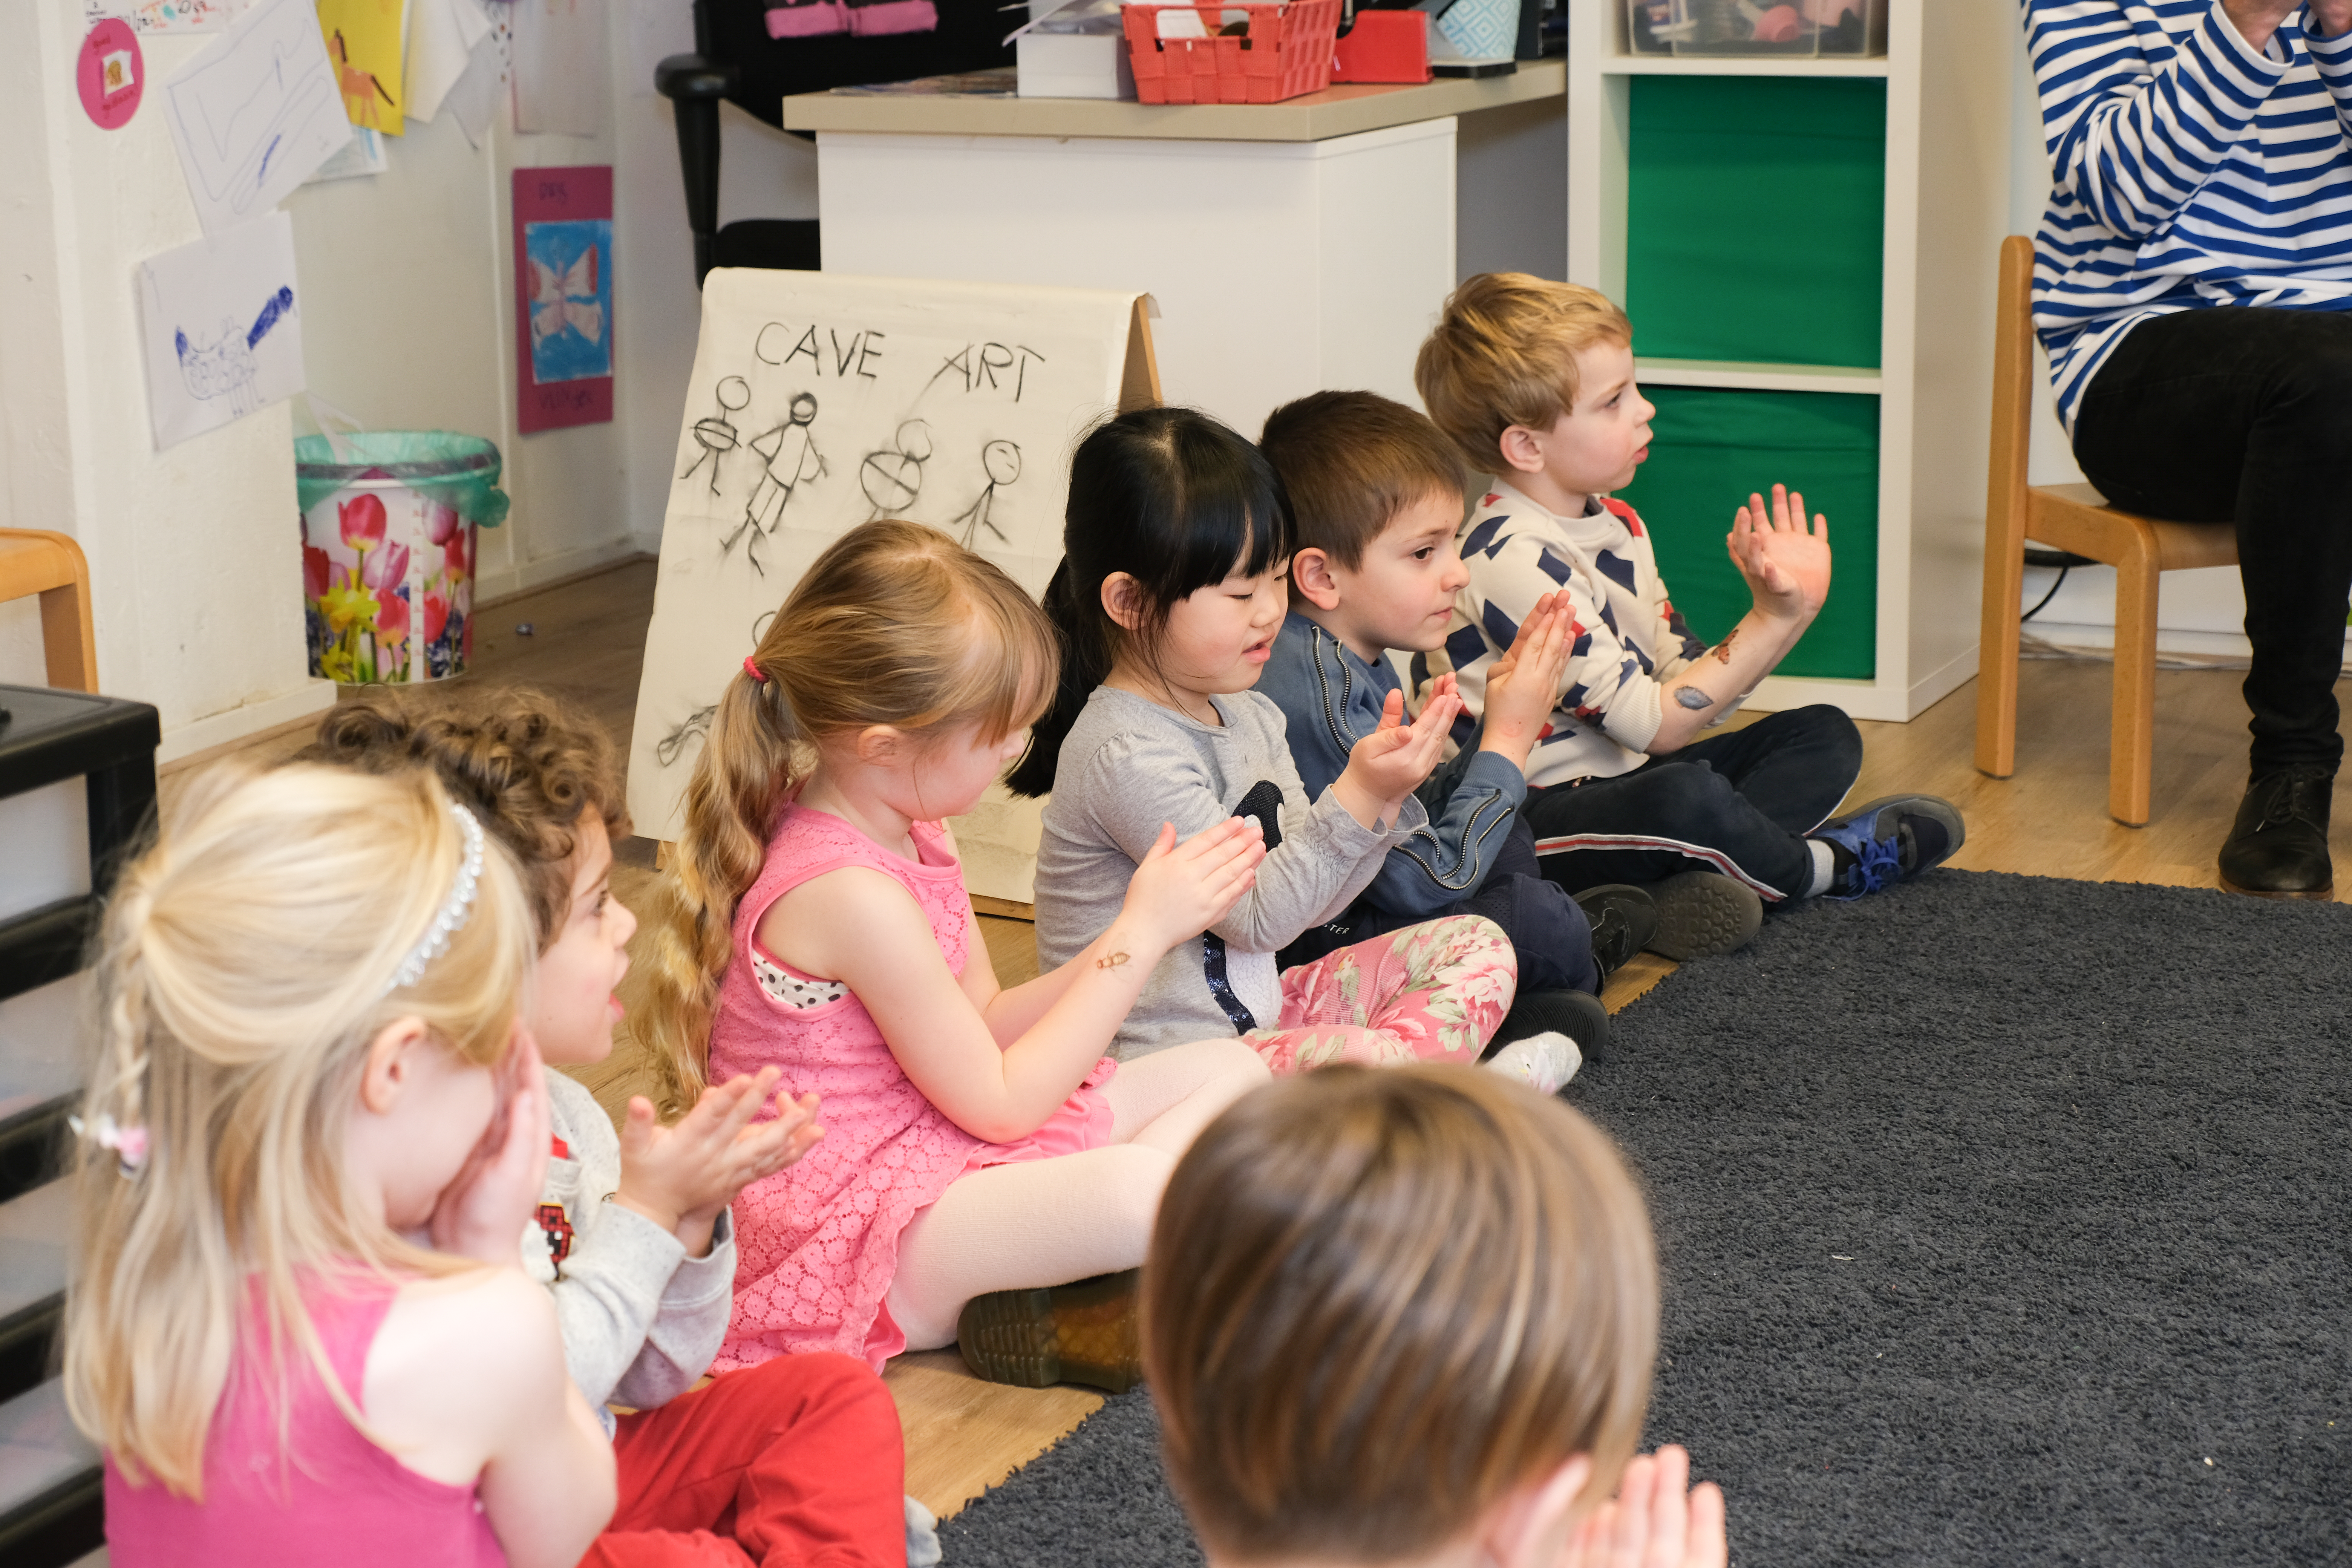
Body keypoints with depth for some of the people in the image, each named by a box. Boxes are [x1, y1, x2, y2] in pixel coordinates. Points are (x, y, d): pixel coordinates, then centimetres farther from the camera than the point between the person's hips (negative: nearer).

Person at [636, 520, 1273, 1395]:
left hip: (927, 1152, 11)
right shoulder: (852, 895, -26)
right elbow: (999, 1102, -19)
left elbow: (987, 1028, 12)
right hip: (845, 1233, -11)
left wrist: (1137, 926, -1)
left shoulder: (910, 831, 6)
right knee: (1135, 1190, -36)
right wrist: (1142, 933, -14)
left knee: (1229, 1071, 8)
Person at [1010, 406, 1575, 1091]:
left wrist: (1383, 797, -6)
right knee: (1363, 1061, -36)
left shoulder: (1251, 718, 9)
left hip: (1260, 1016, 10)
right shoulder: (1128, 755, -21)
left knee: (1476, 945, 6)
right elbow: (1257, 916, -19)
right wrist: (1357, 797, -25)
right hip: (1159, 1056, -10)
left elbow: (1307, 900, 9)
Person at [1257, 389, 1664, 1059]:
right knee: (1538, 926, -22)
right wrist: (1508, 740, -14)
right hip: (1311, 947, -11)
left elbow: (1419, 819, 12)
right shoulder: (1324, 700, -28)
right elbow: (1427, 880, -23)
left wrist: (1502, 717, 0)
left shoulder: (1355, 660, 4)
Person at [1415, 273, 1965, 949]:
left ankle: (1693, 878, -18)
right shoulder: (1513, 562, -22)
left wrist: (1782, 610, -8)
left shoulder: (1616, 524, 10)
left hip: (1618, 783, 11)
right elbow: (1654, 723, -23)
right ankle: (1826, 865, -4)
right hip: (1532, 815, -10)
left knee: (1825, 734, 10)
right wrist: (1774, 623, -20)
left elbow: (1690, 694, 6)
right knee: (1689, 795, -38)